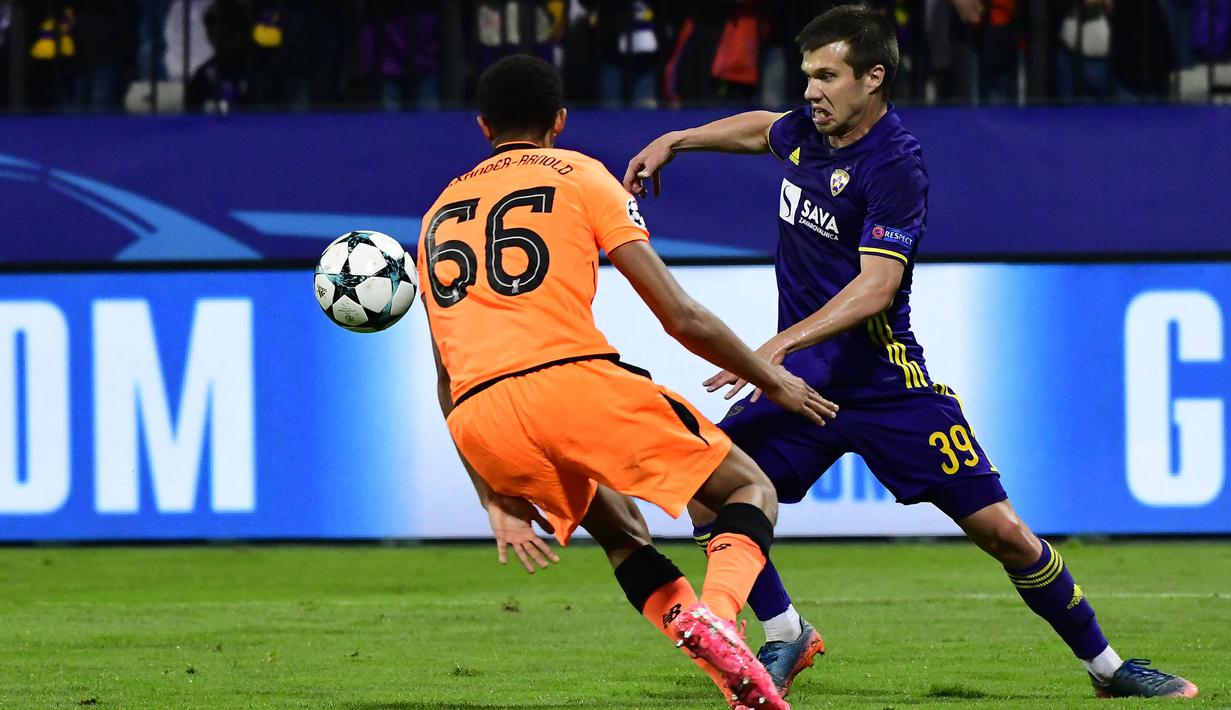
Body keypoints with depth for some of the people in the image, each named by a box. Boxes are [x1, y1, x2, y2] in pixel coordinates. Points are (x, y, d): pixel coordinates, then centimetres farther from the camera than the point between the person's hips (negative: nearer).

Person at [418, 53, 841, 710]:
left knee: (615, 526, 30)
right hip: (573, 381, -4)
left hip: (477, 426, 4)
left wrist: (496, 503, 28)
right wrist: (773, 383, 21)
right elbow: (681, 318, 8)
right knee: (751, 491, 11)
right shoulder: (578, 175, 14)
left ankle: (682, 617, 3)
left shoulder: (437, 217, 27)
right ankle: (716, 612, -20)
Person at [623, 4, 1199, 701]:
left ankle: (1105, 664, 9)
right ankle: (786, 637, 9)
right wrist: (673, 141, 27)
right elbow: (761, 128, 31)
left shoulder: (896, 166, -18)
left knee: (1000, 530, -8)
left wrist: (785, 341, -34)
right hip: (803, 380, 6)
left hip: (885, 380, -6)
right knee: (706, 491, -10)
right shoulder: (808, 129, 4)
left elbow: (876, 285, -26)